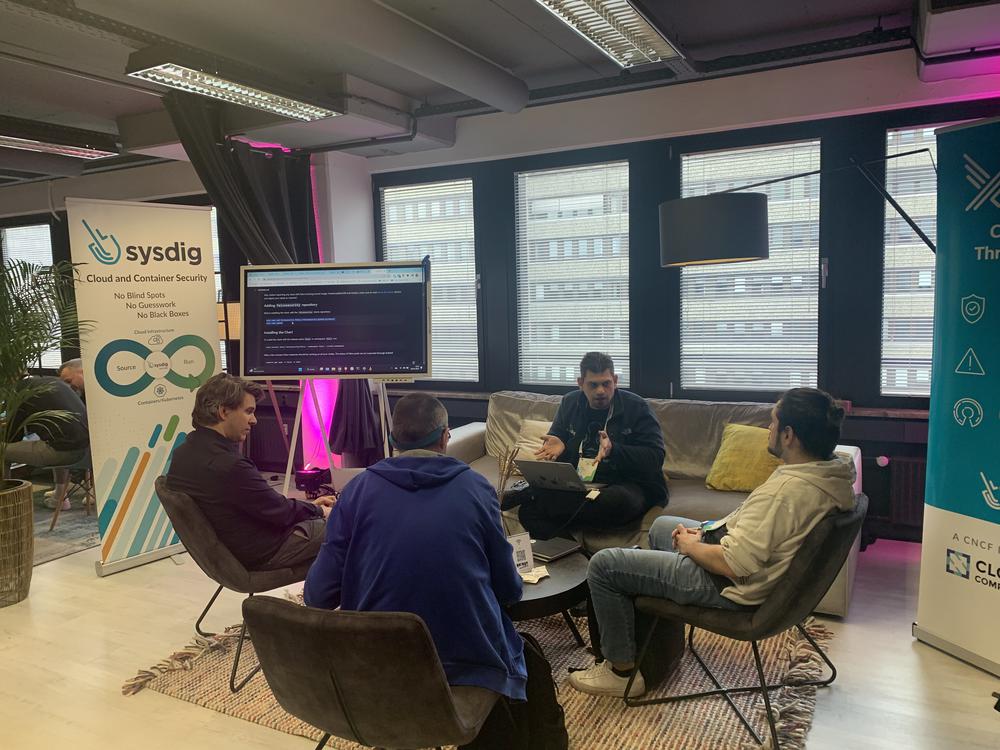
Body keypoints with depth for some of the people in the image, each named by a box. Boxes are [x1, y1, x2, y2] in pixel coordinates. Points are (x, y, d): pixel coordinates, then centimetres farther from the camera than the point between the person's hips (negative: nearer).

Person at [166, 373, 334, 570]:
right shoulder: (229, 465, -33)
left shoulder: (183, 453, -2)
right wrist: (318, 510, 1)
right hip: (261, 555, -9)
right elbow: (281, 513, -19)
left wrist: (308, 505, 7)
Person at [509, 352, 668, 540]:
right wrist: (557, 447, -6)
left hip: (627, 484, -1)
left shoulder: (637, 407, -2)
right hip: (579, 482, 1)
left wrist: (613, 449, -24)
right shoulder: (570, 403, 10)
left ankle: (530, 494, -28)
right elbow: (556, 443, 20)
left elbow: (656, 457, -9)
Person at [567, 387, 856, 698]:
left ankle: (621, 670, 13)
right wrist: (706, 530, 3)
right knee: (661, 525, 32)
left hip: (731, 588, -10)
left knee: (603, 565, -4)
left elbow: (733, 564, -31)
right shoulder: (834, 470, -4)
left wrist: (691, 546, -11)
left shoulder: (786, 488, -34)